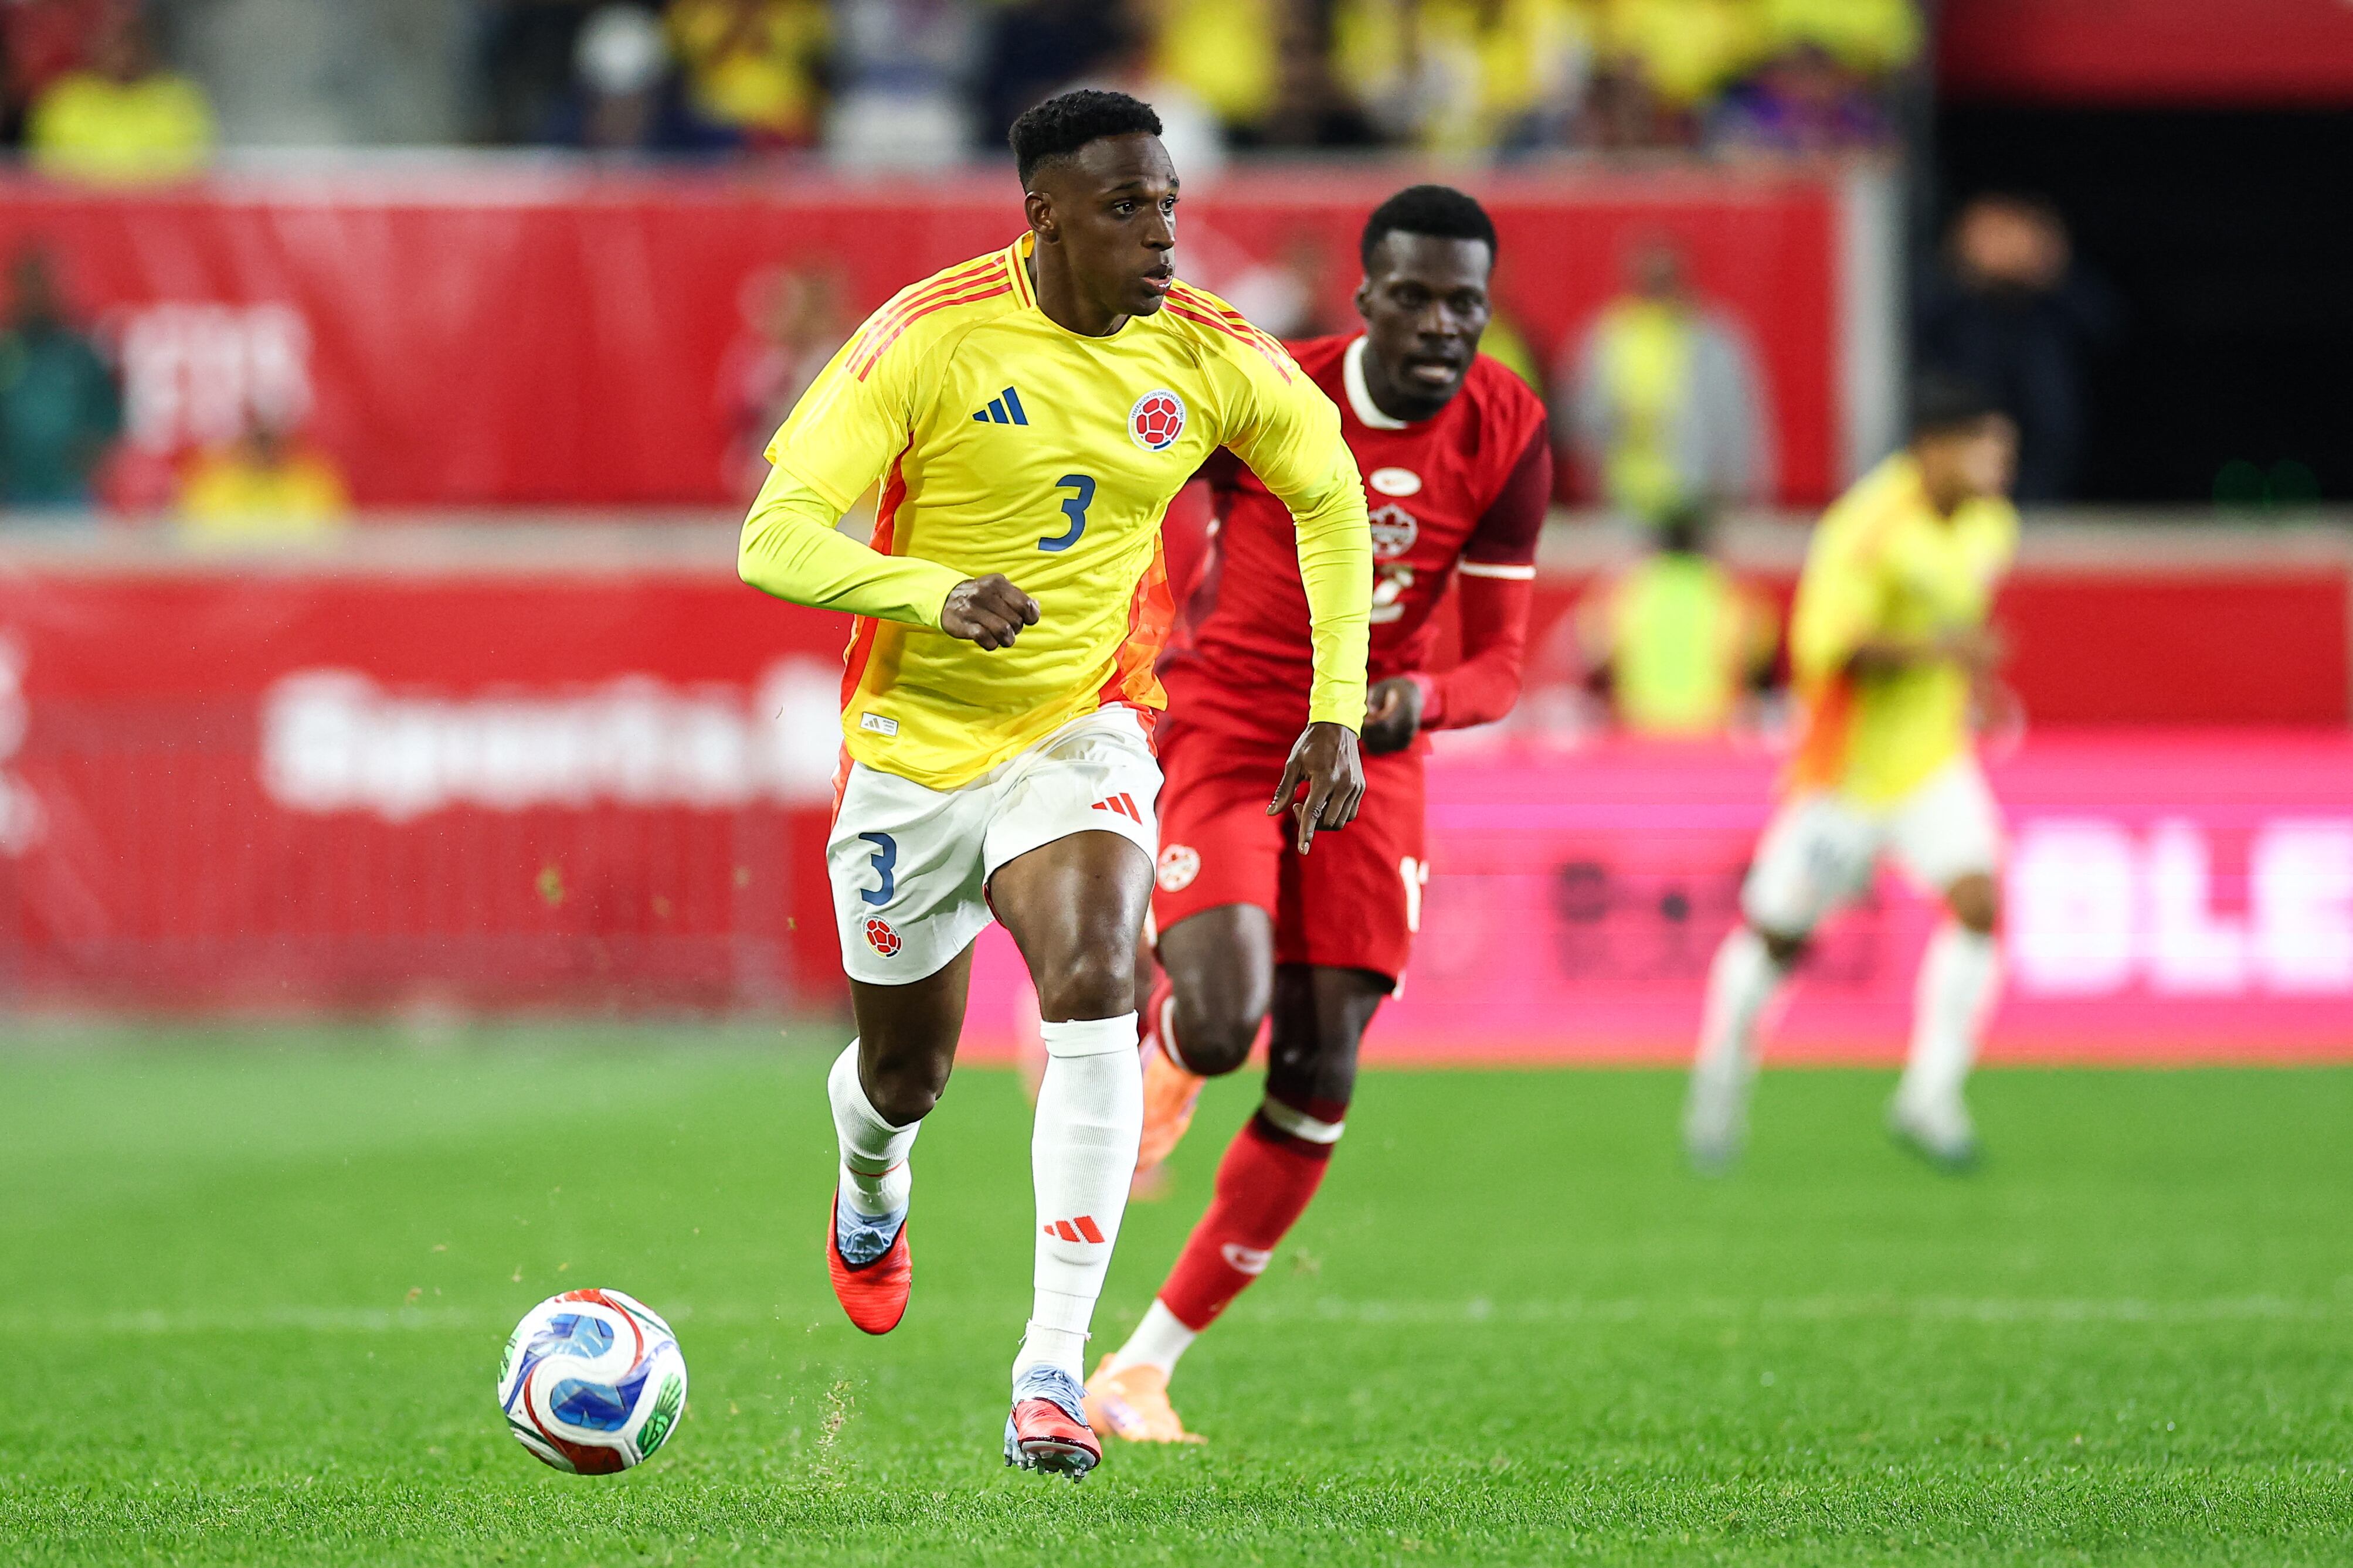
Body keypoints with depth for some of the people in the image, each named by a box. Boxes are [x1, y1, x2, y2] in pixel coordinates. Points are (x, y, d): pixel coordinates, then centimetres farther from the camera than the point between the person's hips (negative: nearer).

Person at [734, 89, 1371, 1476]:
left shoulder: (1208, 354, -8)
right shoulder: (931, 338, -18)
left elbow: (1329, 496, 11)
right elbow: (776, 540, -20)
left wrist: (1337, 712, 5)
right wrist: (936, 596, -38)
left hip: (1083, 730, 1)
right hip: (916, 742, -1)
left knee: (1095, 990, -27)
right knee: (906, 1074, 15)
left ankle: (1055, 1368, -27)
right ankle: (873, 1182, 55)